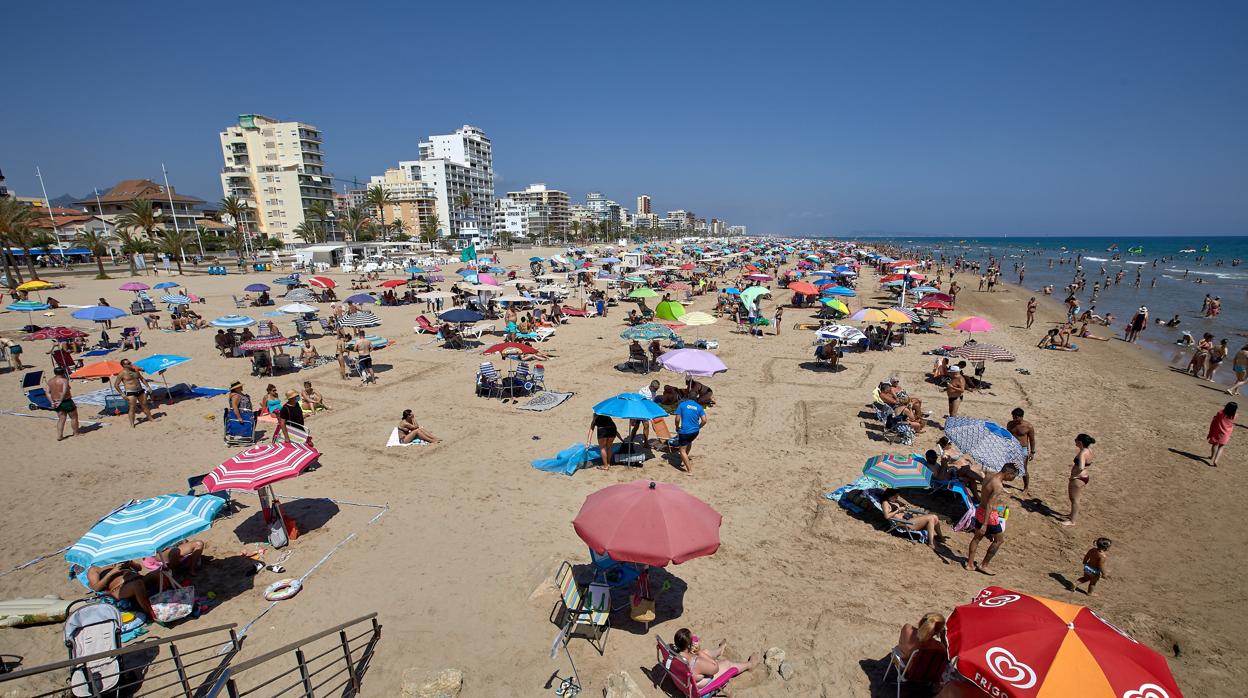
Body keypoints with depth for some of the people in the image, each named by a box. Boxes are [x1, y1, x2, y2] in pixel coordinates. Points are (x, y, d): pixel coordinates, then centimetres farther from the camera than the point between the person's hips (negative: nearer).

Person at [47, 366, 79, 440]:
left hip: (56, 403, 7)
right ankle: (76, 433, 18)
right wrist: (60, 401, -15)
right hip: (66, 402, -7)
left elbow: (48, 392, 5)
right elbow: (64, 392, -25)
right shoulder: (64, 380, -15)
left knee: (61, 419, 13)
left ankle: (59, 436, 8)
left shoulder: (50, 380, 6)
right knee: (74, 417, 10)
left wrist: (52, 402, 5)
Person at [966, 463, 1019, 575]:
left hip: (980, 510, 8)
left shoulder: (989, 476, 1)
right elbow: (989, 505, -27)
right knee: (999, 540, 12)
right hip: (989, 515, -8)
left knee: (977, 538, 19)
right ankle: (983, 565, 18)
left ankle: (970, 564, 27)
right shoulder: (998, 487, -25)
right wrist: (985, 525, -27)